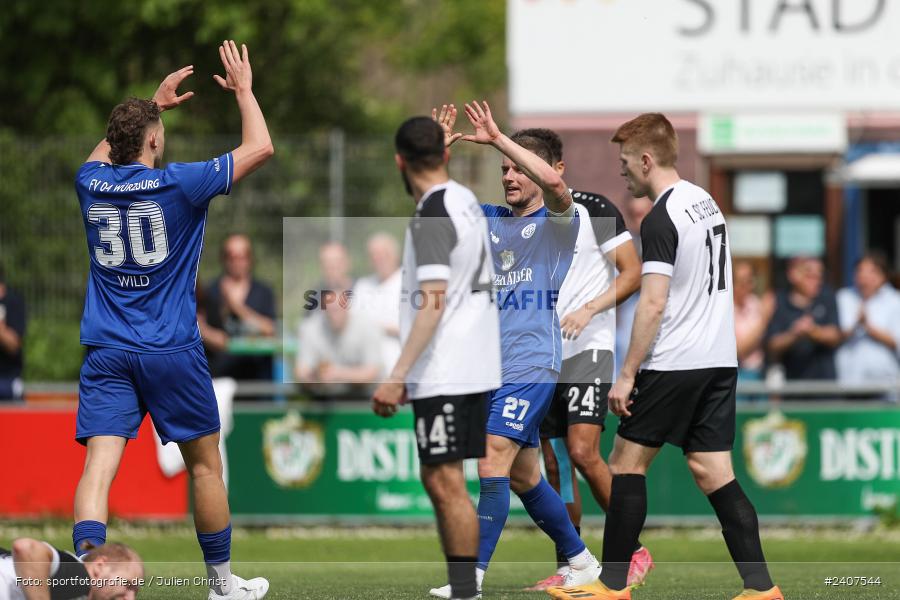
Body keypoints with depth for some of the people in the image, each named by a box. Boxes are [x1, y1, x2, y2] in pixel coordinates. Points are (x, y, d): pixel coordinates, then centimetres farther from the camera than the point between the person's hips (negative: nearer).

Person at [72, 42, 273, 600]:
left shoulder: (92, 185, 4)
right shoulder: (178, 185, -8)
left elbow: (104, 152, 31)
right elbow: (260, 147, 0)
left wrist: (154, 103, 37)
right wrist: (244, 90, 14)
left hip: (106, 353, 3)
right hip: (171, 351, -3)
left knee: (100, 464, -9)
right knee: (205, 465, 13)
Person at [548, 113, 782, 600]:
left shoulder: (661, 219, -14)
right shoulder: (706, 202, 13)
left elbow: (653, 304, -20)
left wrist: (627, 375, -17)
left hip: (673, 363, -8)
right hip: (721, 360, 8)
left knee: (626, 462, 4)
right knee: (713, 472, 6)